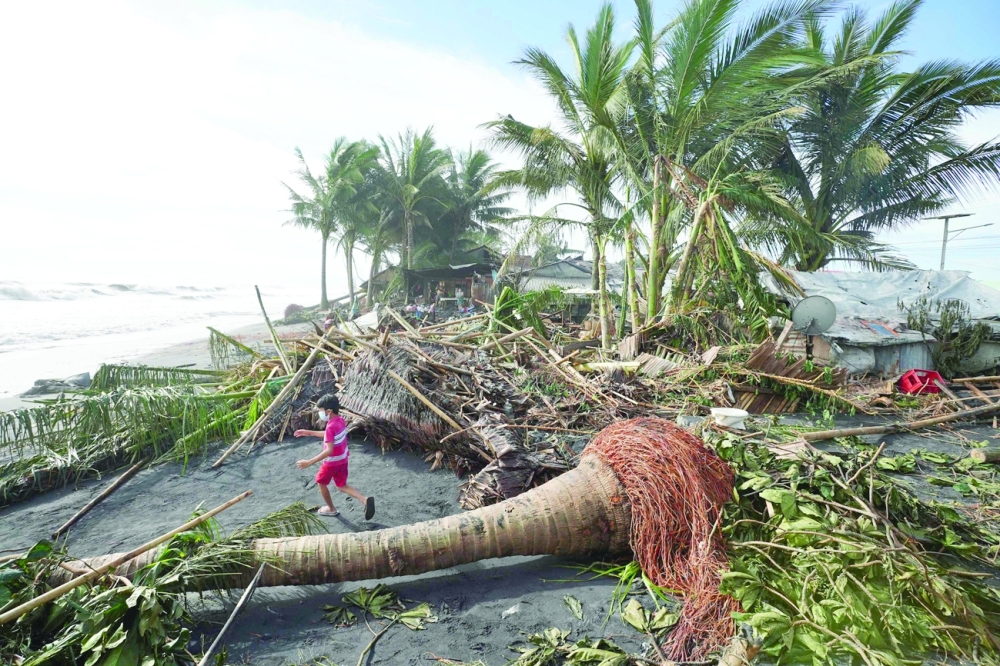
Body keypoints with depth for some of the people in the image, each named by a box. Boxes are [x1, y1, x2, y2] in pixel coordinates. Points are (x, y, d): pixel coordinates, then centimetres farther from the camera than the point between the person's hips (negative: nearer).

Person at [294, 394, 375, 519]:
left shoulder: (331, 427, -30)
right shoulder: (340, 420, -3)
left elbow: (329, 450, -36)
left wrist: (309, 462, -36)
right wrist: (309, 433, 16)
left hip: (332, 462, -8)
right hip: (342, 459, 8)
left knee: (321, 482, 20)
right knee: (342, 486, 18)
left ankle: (331, 509, 35)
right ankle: (365, 500, -1)